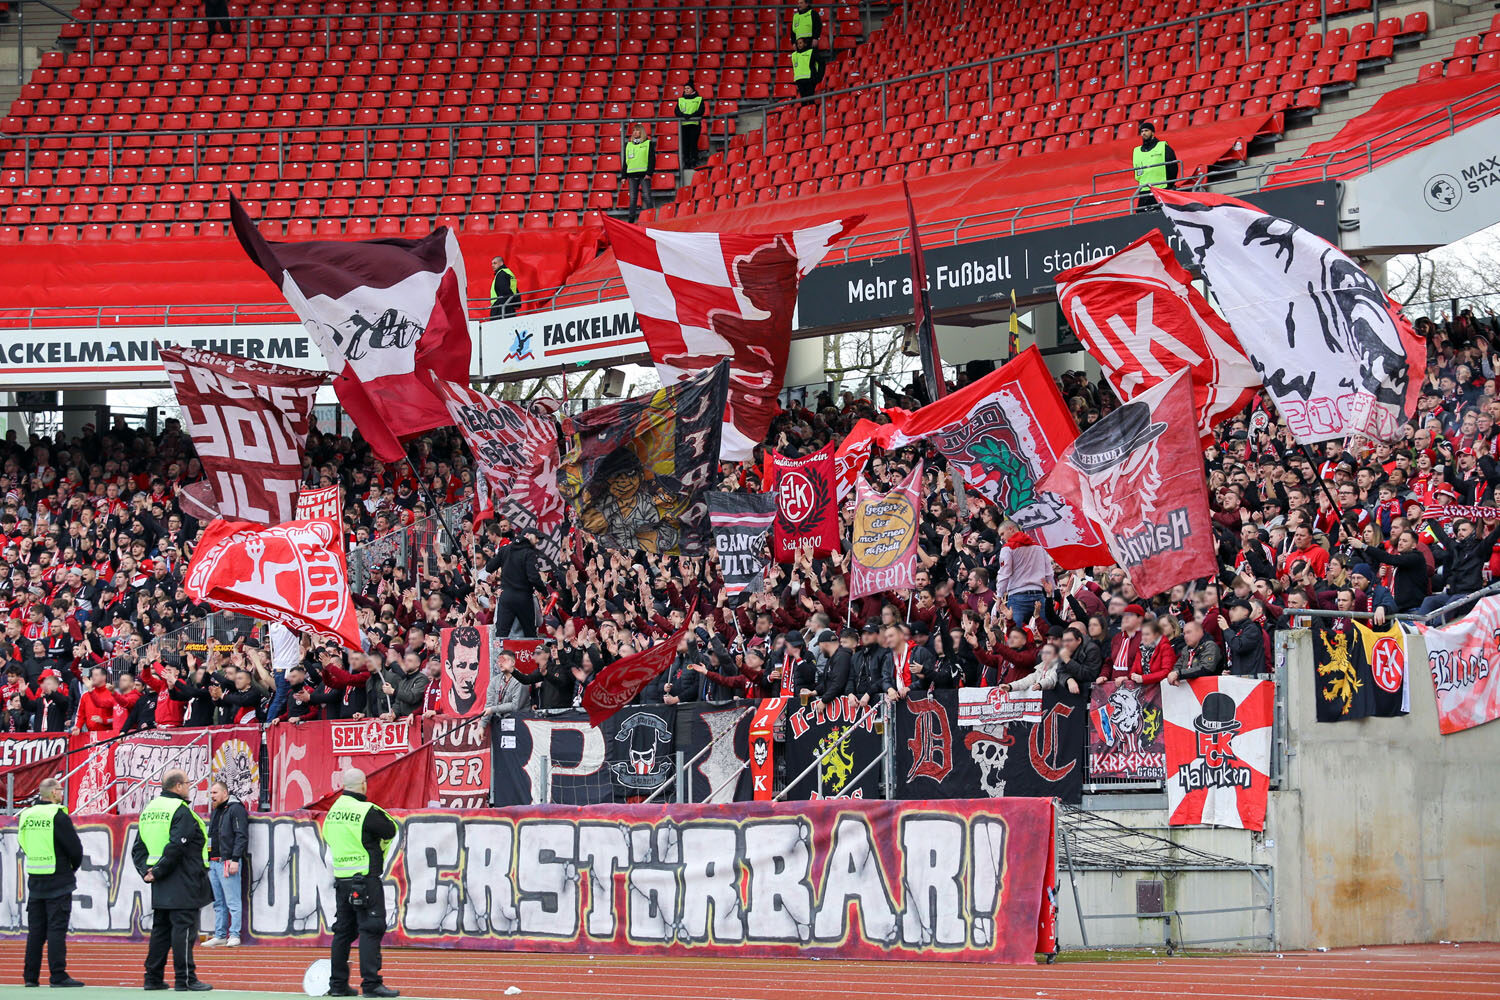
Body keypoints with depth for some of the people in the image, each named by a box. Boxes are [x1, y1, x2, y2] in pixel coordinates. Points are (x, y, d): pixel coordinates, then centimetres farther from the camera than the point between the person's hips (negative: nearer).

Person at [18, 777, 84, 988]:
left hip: (34, 881, 6)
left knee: (35, 930, 10)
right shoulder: (58, 816, -13)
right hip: (58, 882, -6)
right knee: (56, 929, -5)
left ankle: (30, 976, 11)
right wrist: (74, 866, 8)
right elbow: (75, 848, -12)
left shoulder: (26, 815, 7)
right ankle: (58, 975, -7)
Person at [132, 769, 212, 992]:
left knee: (161, 929, 13)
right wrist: (158, 872, -14)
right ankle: (185, 979, -7)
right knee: (183, 929, -6)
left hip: (160, 889, 8)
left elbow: (138, 848, 13)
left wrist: (146, 871, 3)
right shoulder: (181, 811, -13)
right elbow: (175, 847, -21)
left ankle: (153, 978, 14)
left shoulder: (148, 809, 14)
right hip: (183, 886, -8)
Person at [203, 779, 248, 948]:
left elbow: (241, 836, -13)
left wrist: (235, 859, -19)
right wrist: (208, 860, 18)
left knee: (233, 901, -8)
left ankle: (234, 935, -8)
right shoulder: (215, 812, 20)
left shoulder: (236, 809, -6)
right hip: (214, 862, 9)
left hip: (228, 862, -9)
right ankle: (220, 935, 12)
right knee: (218, 902, 9)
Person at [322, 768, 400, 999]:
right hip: (365, 878, -8)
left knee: (343, 930, 13)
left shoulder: (332, 812, 9)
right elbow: (390, 831, -5)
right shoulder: (367, 811, -14)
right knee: (370, 929, -7)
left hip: (341, 880, 8)